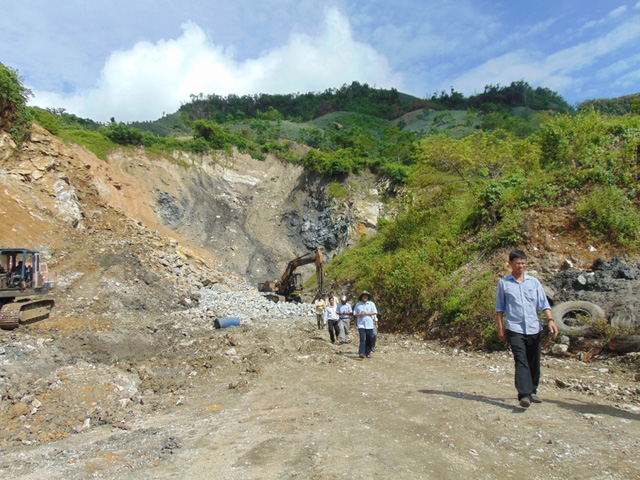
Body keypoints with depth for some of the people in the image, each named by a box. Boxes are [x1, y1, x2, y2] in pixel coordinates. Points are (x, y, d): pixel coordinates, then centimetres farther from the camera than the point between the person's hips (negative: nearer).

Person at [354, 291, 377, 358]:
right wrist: (359, 315, -11)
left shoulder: (371, 304, 9)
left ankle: (368, 353, 16)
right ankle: (361, 353, -18)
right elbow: (355, 314, 9)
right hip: (361, 324, -1)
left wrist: (366, 313, -10)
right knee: (362, 339, -14)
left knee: (369, 340, 4)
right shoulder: (358, 304, 10)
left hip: (369, 325, 1)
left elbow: (374, 312, 0)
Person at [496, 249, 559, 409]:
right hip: (515, 328, -3)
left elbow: (544, 303, 5)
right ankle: (524, 395, -20)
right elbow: (500, 308, 7)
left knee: (534, 362, 11)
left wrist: (550, 320, -11)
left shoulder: (534, 282, 10)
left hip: (534, 328, 3)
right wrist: (500, 328, 3)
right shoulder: (503, 283, 4)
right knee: (521, 361, -14)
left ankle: (532, 391, 28)